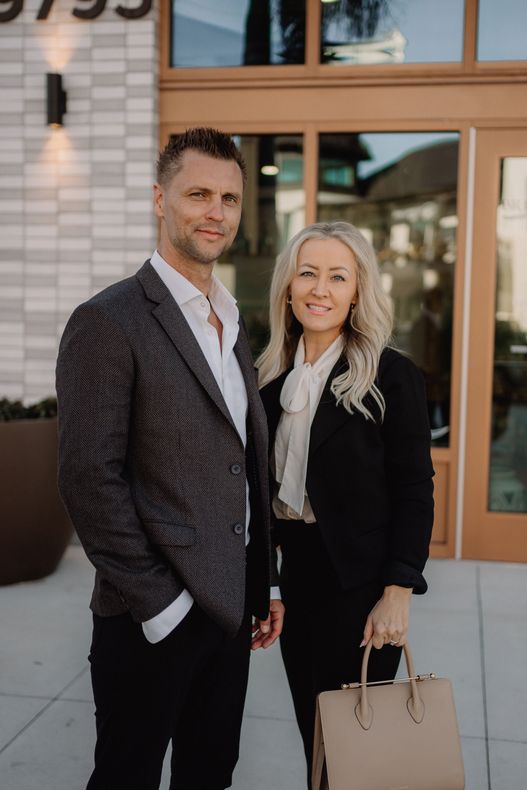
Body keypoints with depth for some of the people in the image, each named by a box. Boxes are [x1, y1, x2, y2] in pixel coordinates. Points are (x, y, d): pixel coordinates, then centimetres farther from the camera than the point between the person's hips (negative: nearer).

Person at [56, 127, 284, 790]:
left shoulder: (231, 325, 12)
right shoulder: (108, 322, -13)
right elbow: (90, 480, -17)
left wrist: (264, 586, 11)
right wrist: (159, 604, -16)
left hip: (231, 609, 7)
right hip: (153, 622, -7)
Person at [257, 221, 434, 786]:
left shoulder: (391, 377, -10)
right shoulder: (273, 376, 5)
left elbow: (415, 492, -10)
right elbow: (267, 483, 11)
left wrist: (397, 594, -15)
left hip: (358, 577, -5)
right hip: (295, 570, 5)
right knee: (310, 727, 15)